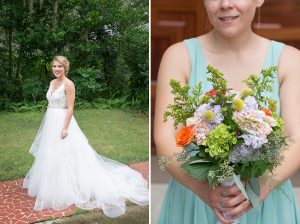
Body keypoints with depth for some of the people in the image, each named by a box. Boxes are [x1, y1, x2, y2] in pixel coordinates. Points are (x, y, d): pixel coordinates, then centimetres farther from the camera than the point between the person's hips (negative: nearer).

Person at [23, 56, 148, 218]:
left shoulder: (68, 84, -14)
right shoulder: (52, 83, 11)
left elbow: (70, 108, -17)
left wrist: (65, 128, -23)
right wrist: (47, 124, 18)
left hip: (62, 122, -9)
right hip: (50, 123, 9)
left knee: (62, 156, -3)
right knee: (50, 156, 17)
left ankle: (65, 191, 9)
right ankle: (53, 186, 34)